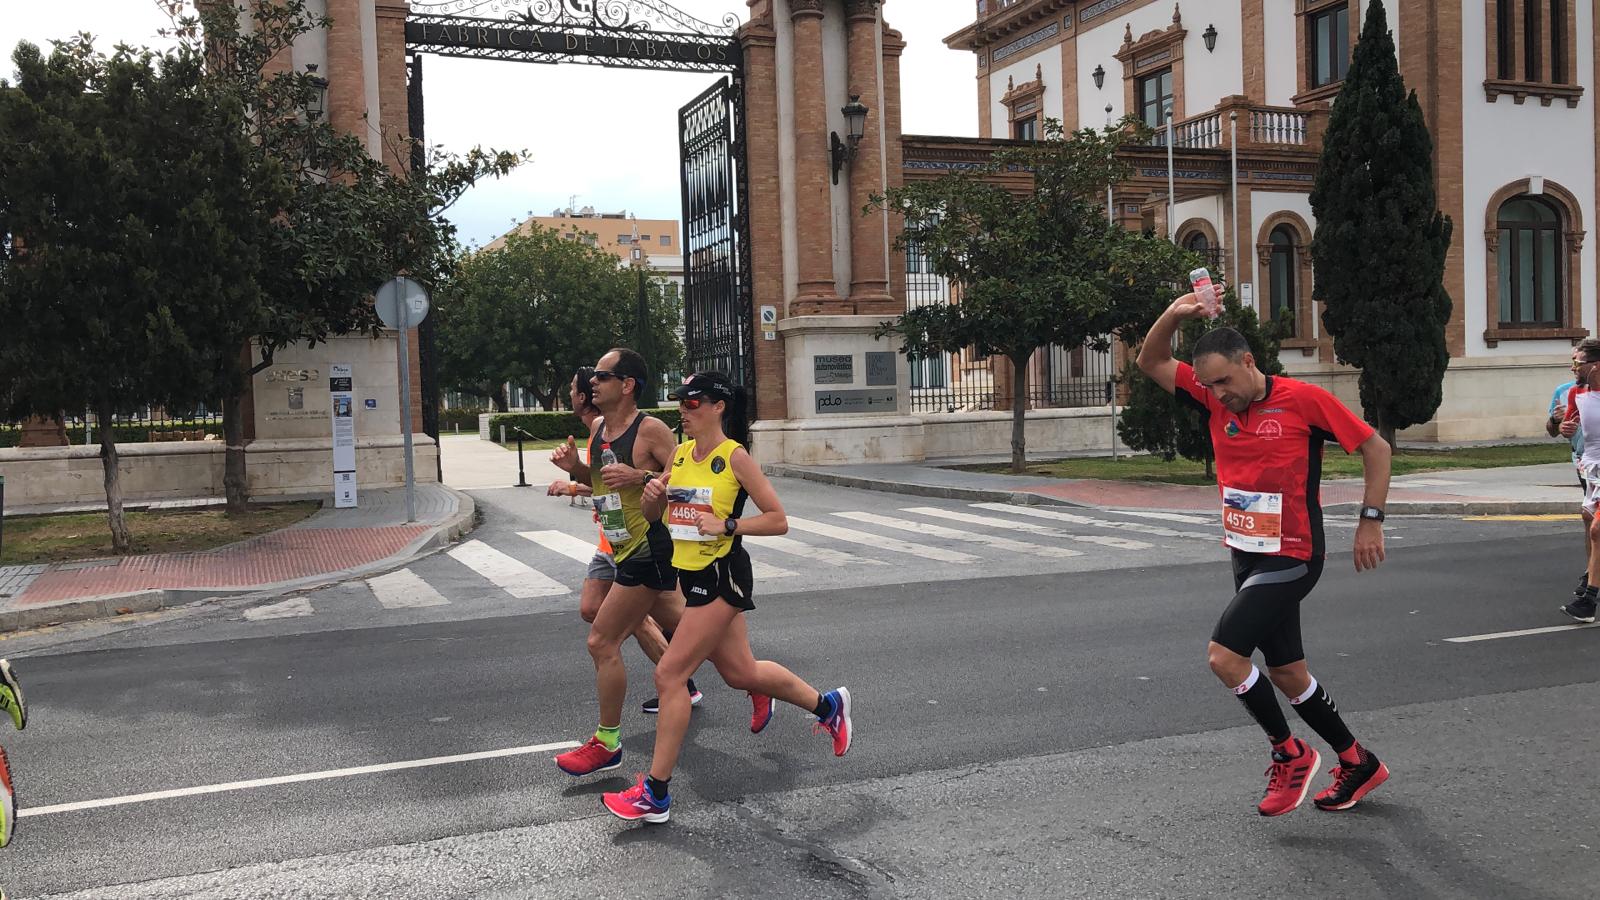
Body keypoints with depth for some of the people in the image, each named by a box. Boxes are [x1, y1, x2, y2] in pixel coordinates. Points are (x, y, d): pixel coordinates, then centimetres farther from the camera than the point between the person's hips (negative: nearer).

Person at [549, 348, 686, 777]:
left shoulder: (651, 429, -17)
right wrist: (574, 466, 2)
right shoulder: (598, 427, 9)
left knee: (602, 642, -6)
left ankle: (606, 744, 7)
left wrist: (641, 476, -29)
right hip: (627, 548, 9)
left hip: (649, 547, -9)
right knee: (678, 628, 21)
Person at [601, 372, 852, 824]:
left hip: (722, 576, -8)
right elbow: (653, 514, 15)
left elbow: (778, 520, -12)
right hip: (690, 574, 8)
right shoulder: (681, 453, 8)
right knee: (740, 672, 17)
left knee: (669, 675, -9)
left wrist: (726, 524, -22)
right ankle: (826, 705, 39)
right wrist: (652, 494, -7)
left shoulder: (735, 457, -13)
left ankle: (656, 794, 1)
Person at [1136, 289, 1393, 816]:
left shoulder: (1303, 399, -12)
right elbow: (1151, 362, 4)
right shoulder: (1214, 399, 3)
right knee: (1287, 674, 14)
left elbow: (1375, 448, -4)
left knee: (1224, 655, -16)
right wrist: (1174, 315, -13)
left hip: (1291, 558, -7)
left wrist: (1371, 521, -8)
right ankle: (1358, 764, 32)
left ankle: (1290, 753, 5)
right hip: (1246, 555, 7)